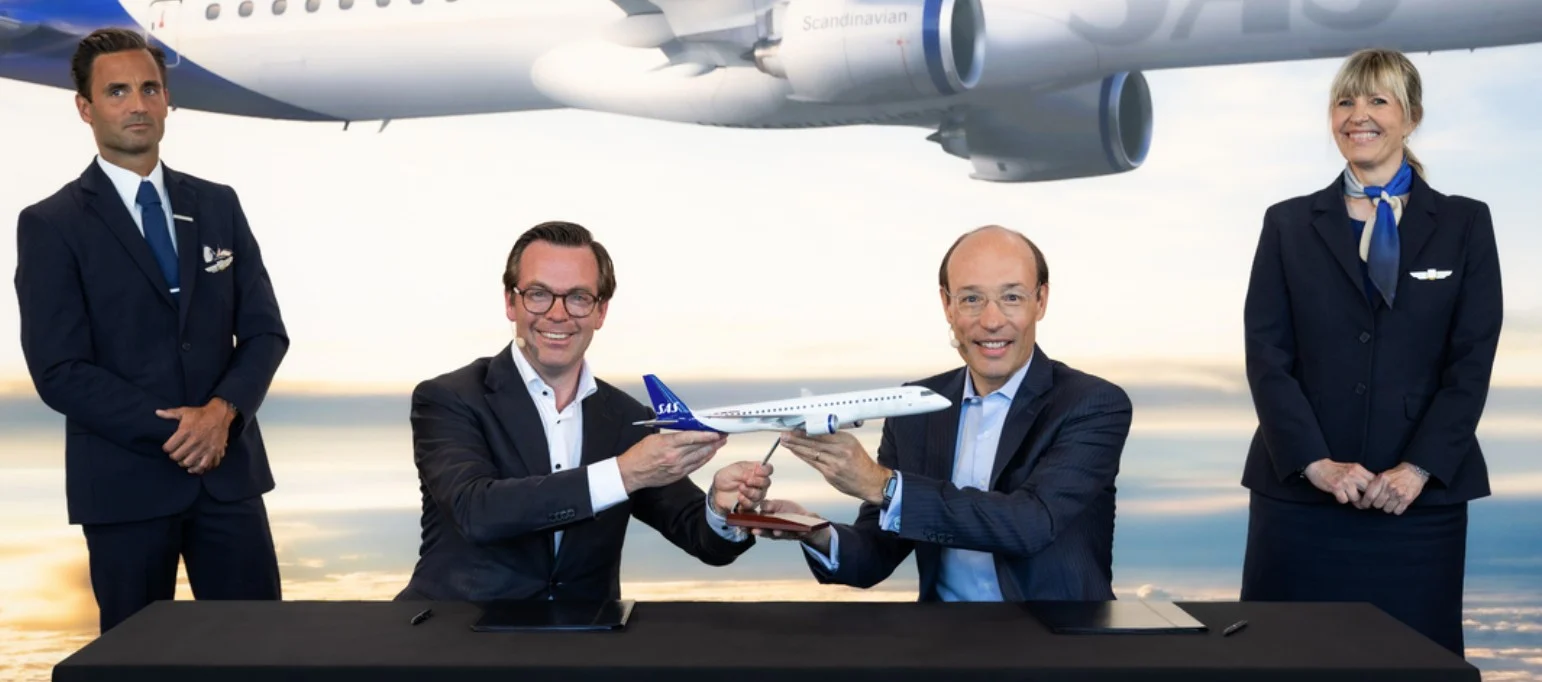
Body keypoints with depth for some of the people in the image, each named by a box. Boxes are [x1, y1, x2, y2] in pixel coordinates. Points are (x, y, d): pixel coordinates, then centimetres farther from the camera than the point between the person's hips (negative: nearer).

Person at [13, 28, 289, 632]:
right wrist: (171, 431, -16)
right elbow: (60, 372, -10)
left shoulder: (218, 205, 9)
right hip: (125, 481, -3)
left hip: (229, 468, 3)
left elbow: (265, 332, 5)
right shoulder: (50, 225, -3)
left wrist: (222, 410, -13)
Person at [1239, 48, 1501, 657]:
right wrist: (1318, 463, -12)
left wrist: (1418, 469, -11)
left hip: (1421, 495, 0)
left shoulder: (1464, 224, 8)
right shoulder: (1288, 224, 8)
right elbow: (1266, 354, 0)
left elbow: (1472, 360, 1)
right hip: (1300, 492, 0)